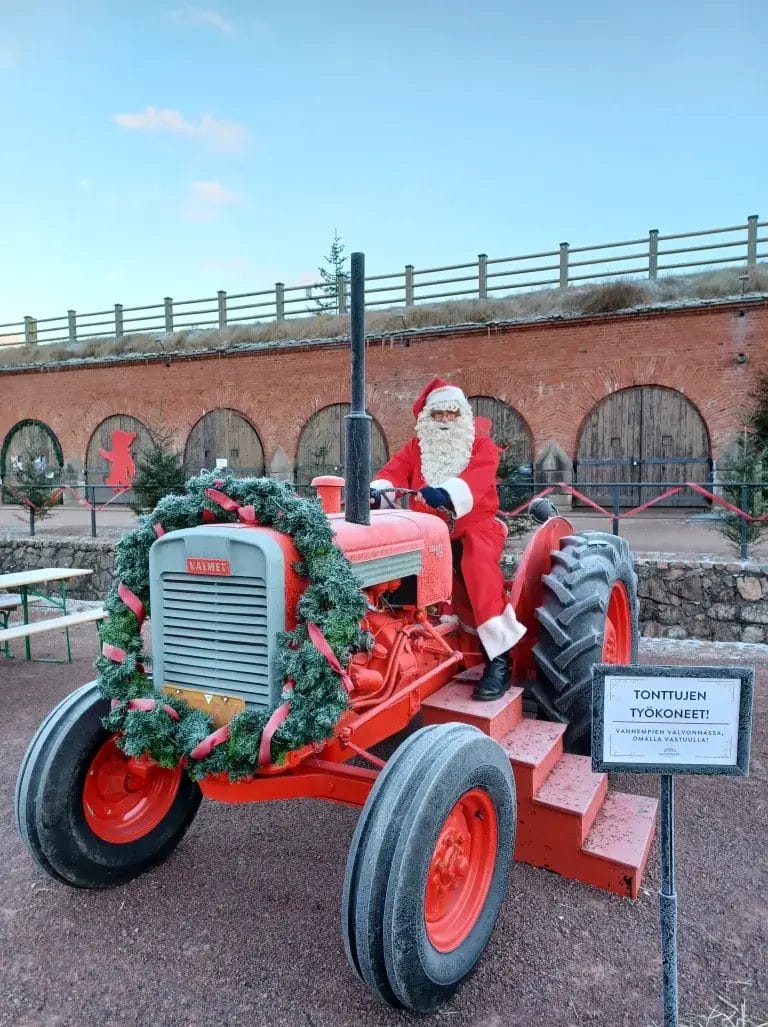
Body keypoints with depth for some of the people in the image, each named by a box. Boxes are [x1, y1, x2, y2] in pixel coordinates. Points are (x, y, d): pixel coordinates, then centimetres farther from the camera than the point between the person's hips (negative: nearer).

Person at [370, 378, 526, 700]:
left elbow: (475, 479, -21)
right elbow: (395, 470, -5)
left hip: (475, 526, -3)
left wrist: (446, 494, -43)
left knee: (478, 563, -34)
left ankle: (498, 657, -30)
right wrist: (377, 490, -29)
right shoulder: (416, 447, 13)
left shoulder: (482, 445, 0)